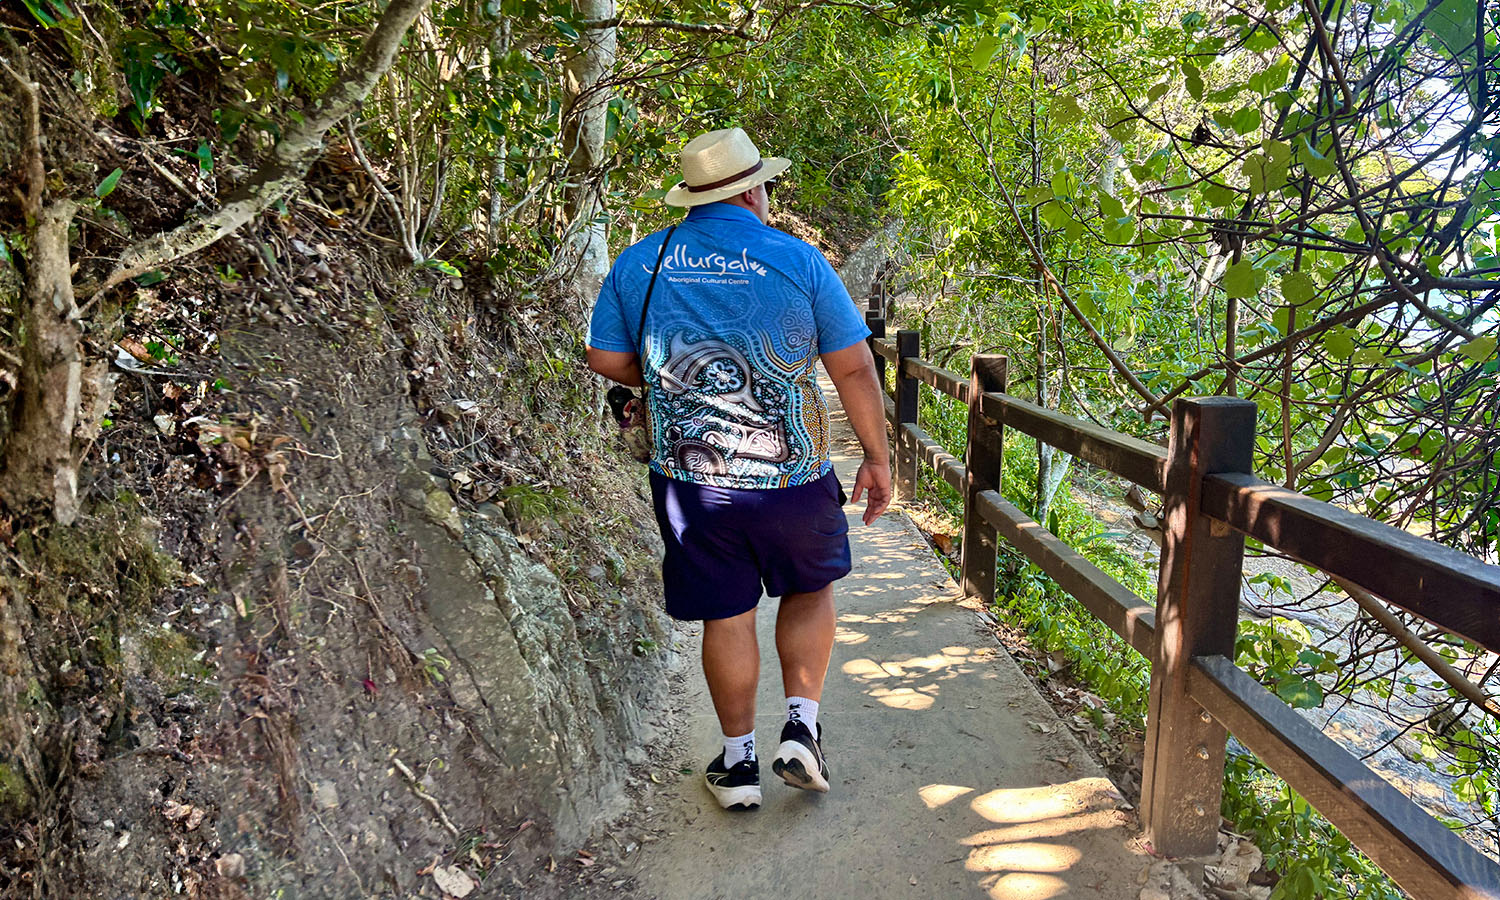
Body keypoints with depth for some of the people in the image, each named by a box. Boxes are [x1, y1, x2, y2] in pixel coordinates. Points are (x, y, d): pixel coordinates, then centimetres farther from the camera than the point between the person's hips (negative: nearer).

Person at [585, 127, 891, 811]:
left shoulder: (638, 263, 1)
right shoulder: (797, 261, -7)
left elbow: (605, 358, 6)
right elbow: (853, 368, -6)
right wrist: (878, 457, 4)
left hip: (690, 481, 2)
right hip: (792, 479, -2)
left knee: (726, 616, 14)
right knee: (810, 590, 23)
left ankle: (738, 762, 26)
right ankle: (801, 727, 17)